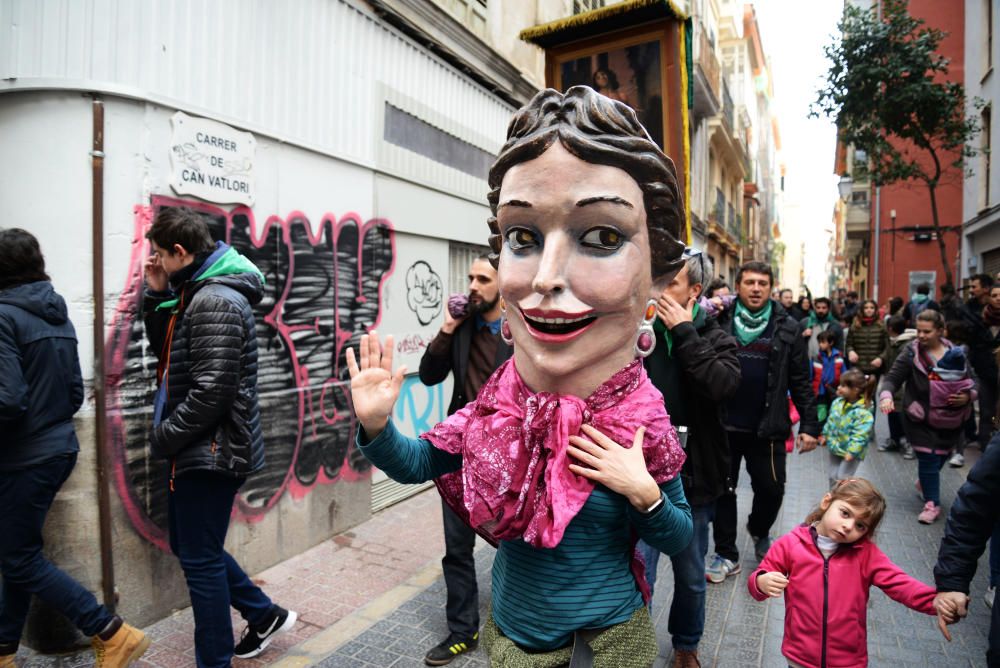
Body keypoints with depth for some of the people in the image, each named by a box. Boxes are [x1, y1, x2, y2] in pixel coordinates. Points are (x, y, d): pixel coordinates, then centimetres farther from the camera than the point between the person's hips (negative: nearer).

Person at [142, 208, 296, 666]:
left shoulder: (216, 301, -21)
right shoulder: (196, 294, 11)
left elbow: (212, 391, -25)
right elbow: (166, 353, 17)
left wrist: (163, 438, -13)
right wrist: (156, 295, 5)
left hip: (211, 452, -10)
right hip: (197, 450, 10)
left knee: (200, 559, 3)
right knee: (187, 545, 21)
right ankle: (264, 615, 34)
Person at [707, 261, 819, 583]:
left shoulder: (787, 329, 2)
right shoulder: (719, 323, 0)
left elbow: (801, 381, 3)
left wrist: (809, 425, -1)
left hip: (767, 428, 1)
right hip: (723, 424, 0)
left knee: (771, 490, 10)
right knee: (722, 490, 9)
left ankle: (759, 531, 43)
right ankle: (726, 555, 26)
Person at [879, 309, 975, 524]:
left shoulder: (956, 354, -2)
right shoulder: (911, 353, -11)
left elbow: (971, 381, 8)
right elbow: (893, 377, -15)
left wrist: (968, 396, -13)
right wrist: (886, 395, -35)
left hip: (949, 419, 4)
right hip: (921, 418, -4)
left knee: (942, 456, 19)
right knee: (928, 458, -5)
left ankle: (925, 482, 49)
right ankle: (932, 503, 11)